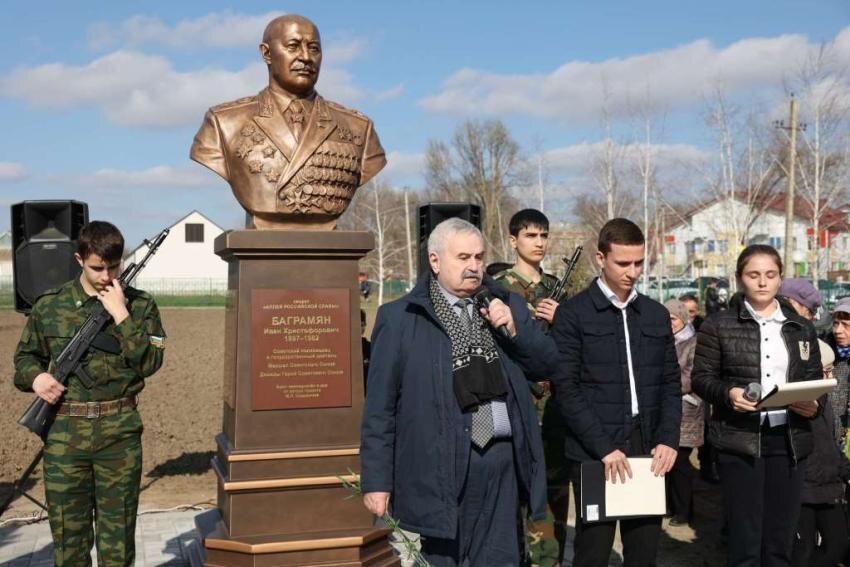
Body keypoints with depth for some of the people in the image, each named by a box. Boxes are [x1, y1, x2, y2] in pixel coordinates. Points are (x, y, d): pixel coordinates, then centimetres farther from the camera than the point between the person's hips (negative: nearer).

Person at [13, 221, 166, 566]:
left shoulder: (139, 305, 2)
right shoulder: (49, 305, 4)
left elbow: (149, 363, -7)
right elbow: (25, 356, 14)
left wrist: (121, 315, -13)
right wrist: (36, 376, -8)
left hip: (120, 433, 0)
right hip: (64, 433, 1)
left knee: (118, 528, 9)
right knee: (68, 527, 7)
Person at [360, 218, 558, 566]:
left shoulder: (507, 305, 12)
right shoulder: (400, 318, -2)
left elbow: (546, 364, 13)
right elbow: (379, 406, -3)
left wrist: (514, 328, -5)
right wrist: (376, 481, -5)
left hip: (501, 463, 4)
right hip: (436, 468, -4)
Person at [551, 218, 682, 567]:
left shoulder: (657, 314, 12)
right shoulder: (573, 314, -3)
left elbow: (671, 384, 13)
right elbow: (566, 389, -9)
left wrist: (668, 439, 0)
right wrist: (604, 447, -13)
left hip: (648, 449, 4)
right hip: (593, 452, -4)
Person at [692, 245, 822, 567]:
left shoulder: (801, 328, 12)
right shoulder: (719, 325, 1)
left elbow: (815, 381, 15)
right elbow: (701, 378, 1)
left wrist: (813, 404, -6)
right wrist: (728, 393, -18)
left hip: (788, 440, 3)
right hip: (740, 440, -3)